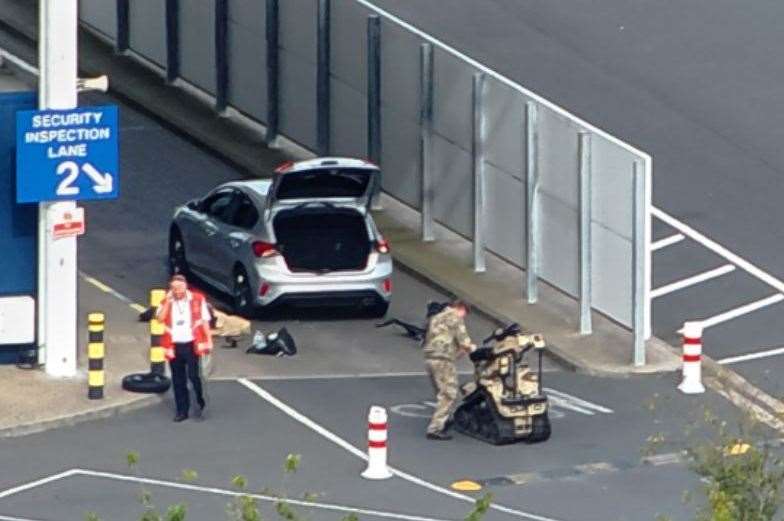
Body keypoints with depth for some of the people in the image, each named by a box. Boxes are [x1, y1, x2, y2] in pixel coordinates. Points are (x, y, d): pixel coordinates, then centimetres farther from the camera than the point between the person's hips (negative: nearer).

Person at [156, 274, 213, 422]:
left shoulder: (197, 299, 2)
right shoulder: (167, 302, 7)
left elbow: (205, 320, 3)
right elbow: (160, 317, -10)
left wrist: (209, 340, -1)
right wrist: (168, 301, -14)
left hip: (192, 345, -3)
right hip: (174, 347, 3)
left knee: (194, 376, -9)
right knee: (178, 381, 6)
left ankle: (200, 402, 15)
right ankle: (182, 411, 14)